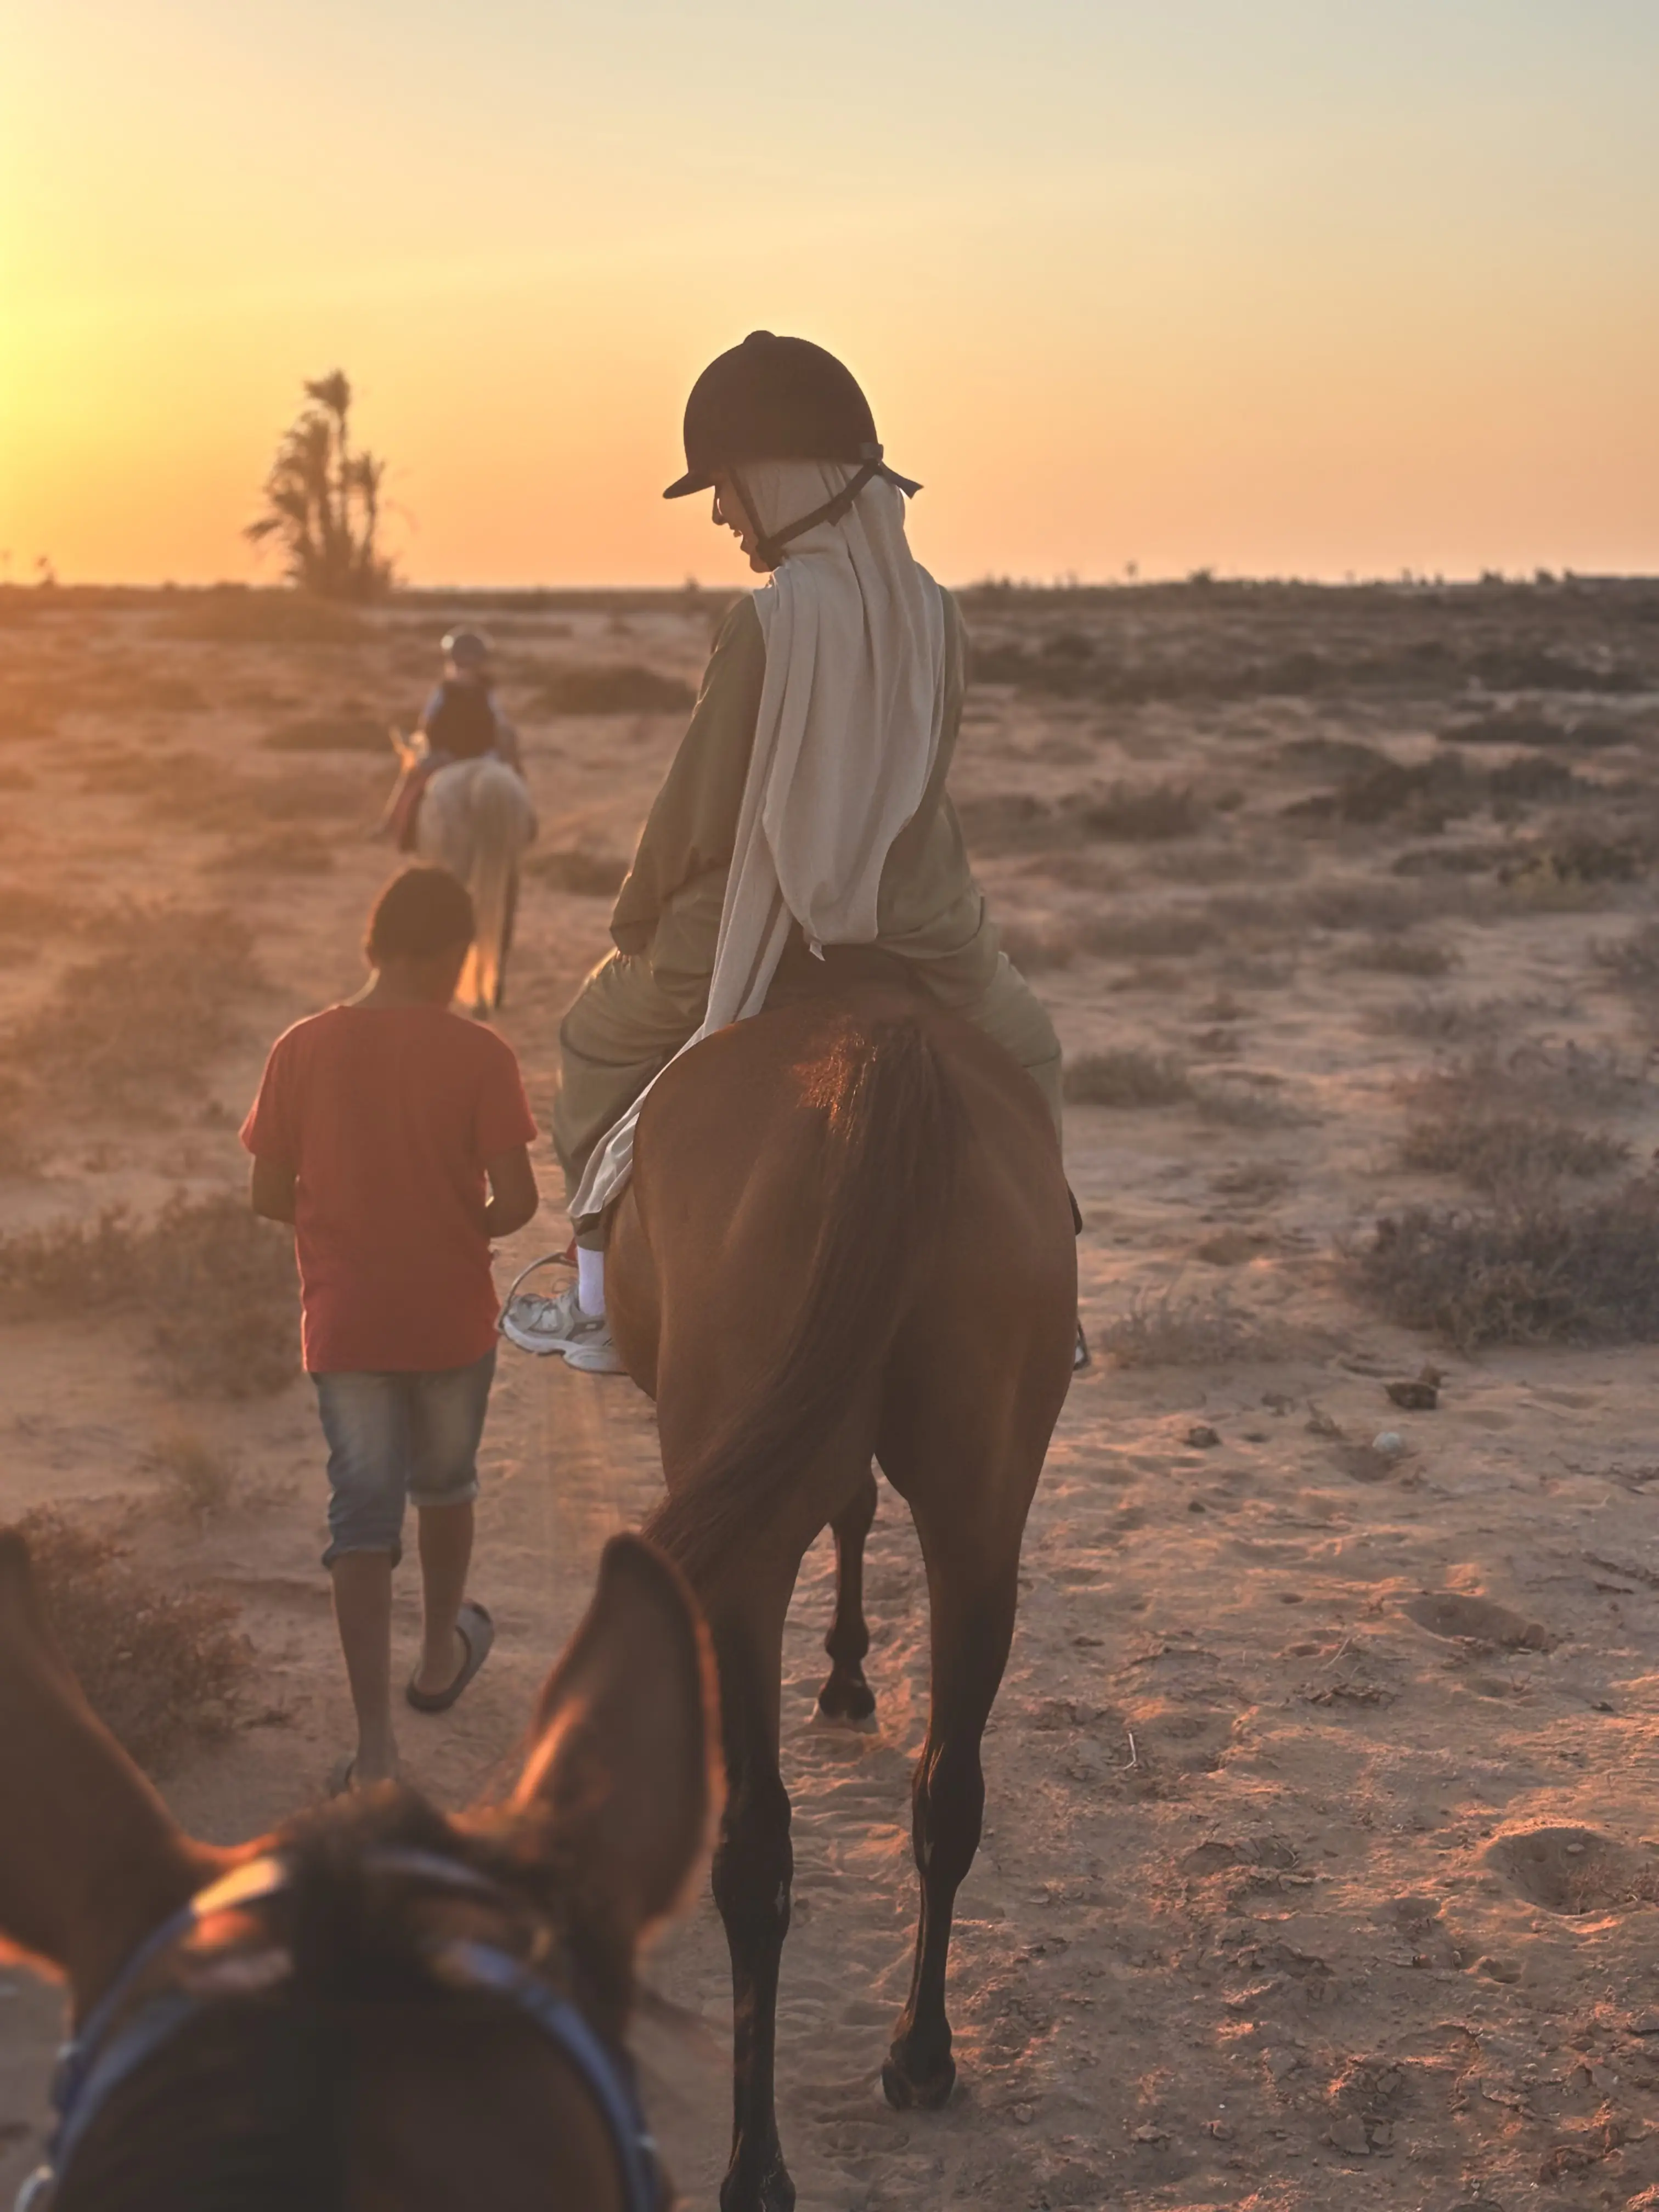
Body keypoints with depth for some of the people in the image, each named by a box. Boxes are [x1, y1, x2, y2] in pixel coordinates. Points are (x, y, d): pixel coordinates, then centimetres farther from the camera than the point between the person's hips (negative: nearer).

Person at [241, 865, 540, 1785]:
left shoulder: (302, 1050, -6)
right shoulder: (478, 1054, -12)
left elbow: (268, 1194, -3)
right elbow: (516, 1198, -15)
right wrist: (468, 1229, 6)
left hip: (344, 1323, 1)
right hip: (452, 1320, 0)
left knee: (363, 1517, 3)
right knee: (444, 1485, 23)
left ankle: (375, 1743, -5)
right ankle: (440, 1654, 44)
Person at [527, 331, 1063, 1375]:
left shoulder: (771, 621, -19)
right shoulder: (936, 613, -4)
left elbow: (697, 813, -12)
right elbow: (917, 782, 7)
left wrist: (637, 926, 3)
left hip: (755, 937, -4)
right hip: (920, 931, 4)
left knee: (598, 1037, 22)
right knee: (1025, 1054, 32)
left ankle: (603, 1297, 21)